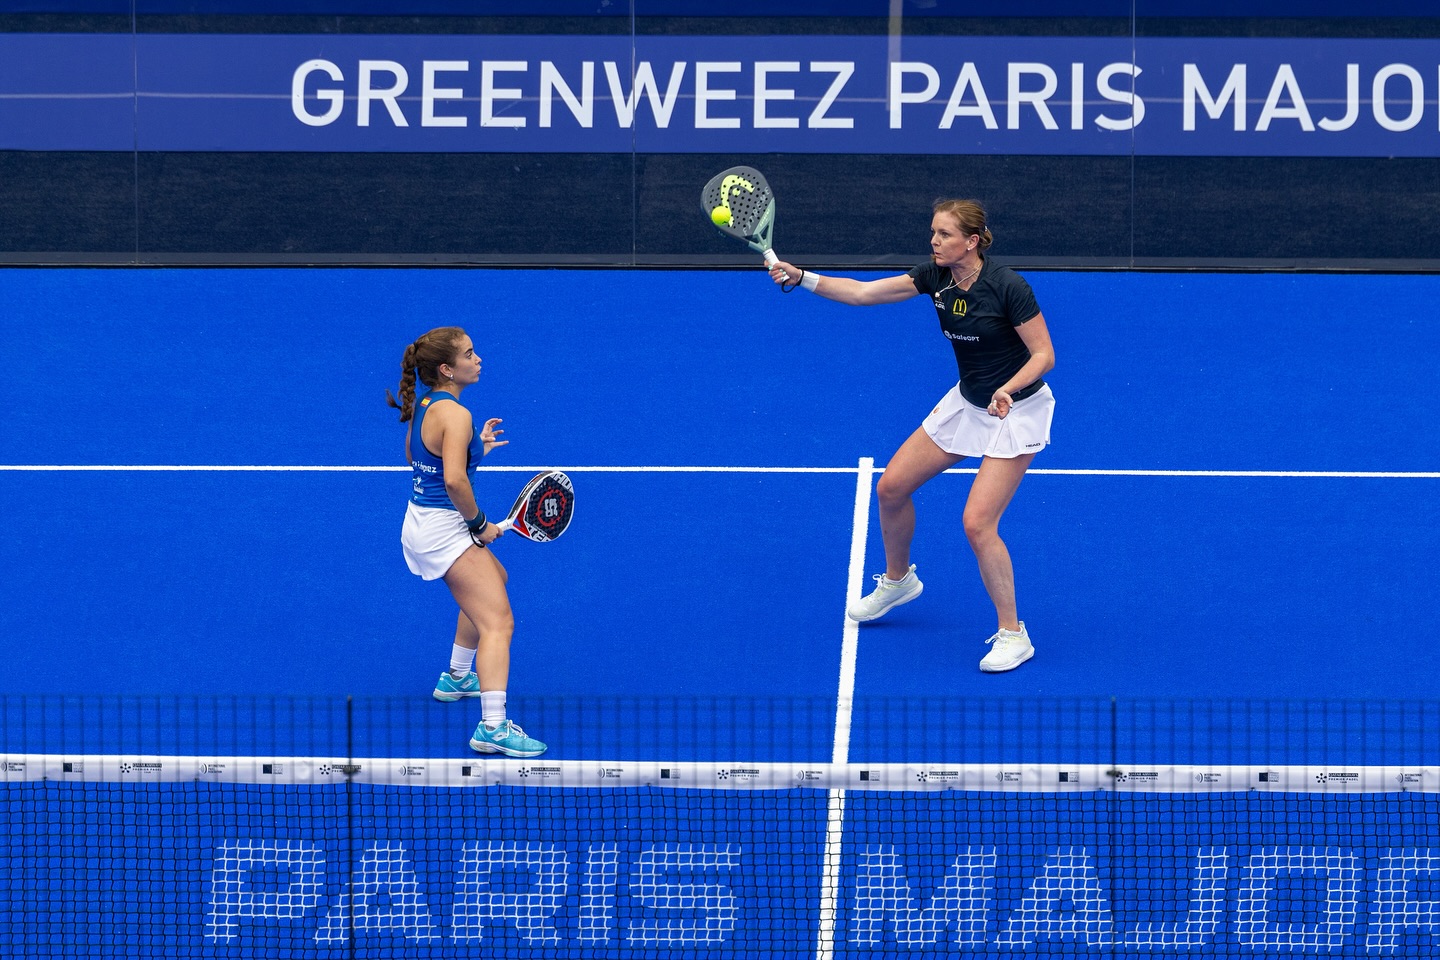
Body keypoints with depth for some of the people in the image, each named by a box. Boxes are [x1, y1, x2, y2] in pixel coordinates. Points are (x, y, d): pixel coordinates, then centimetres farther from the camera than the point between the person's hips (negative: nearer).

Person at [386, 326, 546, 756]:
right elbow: (454, 481, -32)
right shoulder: (455, 414, -22)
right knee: (498, 623, -15)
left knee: (493, 581, 34)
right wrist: (480, 523, -18)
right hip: (444, 529, -10)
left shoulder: (424, 406, 7)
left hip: (420, 523, 10)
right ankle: (493, 728, -27)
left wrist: (475, 447, 17)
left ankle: (456, 678, 45)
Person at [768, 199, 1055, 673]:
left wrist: (1008, 389, -37)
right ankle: (897, 581, 37)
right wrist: (802, 277, -18)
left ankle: (1012, 635, -4)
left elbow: (1044, 355, -20)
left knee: (977, 523, -18)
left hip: (1017, 411, -8)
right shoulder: (936, 277, -8)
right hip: (966, 401, 8)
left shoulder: (1007, 287, -26)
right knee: (891, 487, 10)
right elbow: (861, 292, -7)